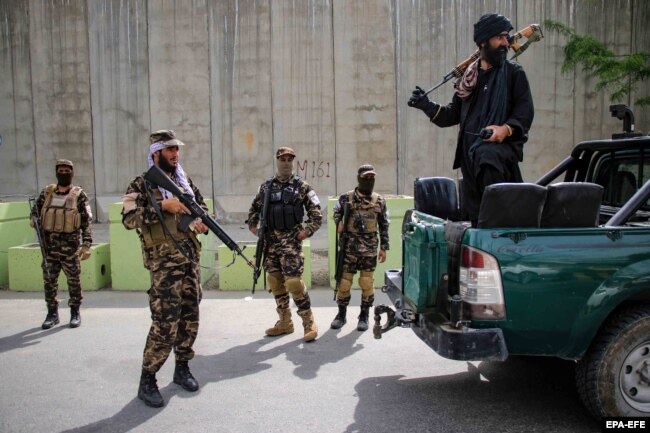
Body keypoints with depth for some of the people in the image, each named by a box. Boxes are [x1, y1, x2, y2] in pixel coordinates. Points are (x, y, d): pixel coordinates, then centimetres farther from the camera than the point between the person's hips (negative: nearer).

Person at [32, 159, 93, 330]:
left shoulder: (79, 195, -2)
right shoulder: (46, 192, 9)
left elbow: (87, 221, -5)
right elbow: (36, 210, 21)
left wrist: (86, 244, -12)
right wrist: (35, 220, -3)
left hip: (70, 245, -3)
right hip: (49, 244, 4)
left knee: (74, 280, 4)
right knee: (49, 280, 7)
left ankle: (75, 313, 17)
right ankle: (52, 313, 20)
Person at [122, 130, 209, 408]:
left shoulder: (185, 181, 15)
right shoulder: (141, 184, -3)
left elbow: (203, 208, 23)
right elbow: (128, 219, -15)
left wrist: (203, 222, 1)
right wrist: (162, 205, -21)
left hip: (191, 259, 6)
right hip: (164, 262, -6)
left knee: (190, 317, 11)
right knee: (165, 322, -9)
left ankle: (182, 368, 27)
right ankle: (147, 381, 5)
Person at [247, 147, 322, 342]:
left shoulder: (302, 186, -2)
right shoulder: (266, 186, 9)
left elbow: (316, 213, -2)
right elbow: (254, 208, 19)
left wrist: (307, 231, -12)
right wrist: (252, 226, 7)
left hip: (291, 240, -5)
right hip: (271, 240, 5)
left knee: (293, 282, -12)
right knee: (274, 282, 8)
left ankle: (309, 322, 1)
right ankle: (285, 322, 21)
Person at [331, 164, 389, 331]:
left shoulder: (379, 201, 4)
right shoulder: (346, 198, 2)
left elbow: (384, 225, 8)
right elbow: (336, 213, 16)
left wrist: (383, 247, 5)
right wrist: (339, 223, -6)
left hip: (370, 248, 0)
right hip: (349, 247, 0)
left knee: (367, 283, 2)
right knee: (344, 281, 3)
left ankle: (364, 316, 16)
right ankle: (341, 314, 19)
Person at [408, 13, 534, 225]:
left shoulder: (514, 73, 6)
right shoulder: (469, 77, 16)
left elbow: (525, 111, -3)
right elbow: (453, 114, 18)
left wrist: (506, 129, -23)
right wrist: (427, 106, 3)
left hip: (501, 145, -4)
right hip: (470, 150, 4)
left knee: (486, 156, -39)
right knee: (474, 211, 6)